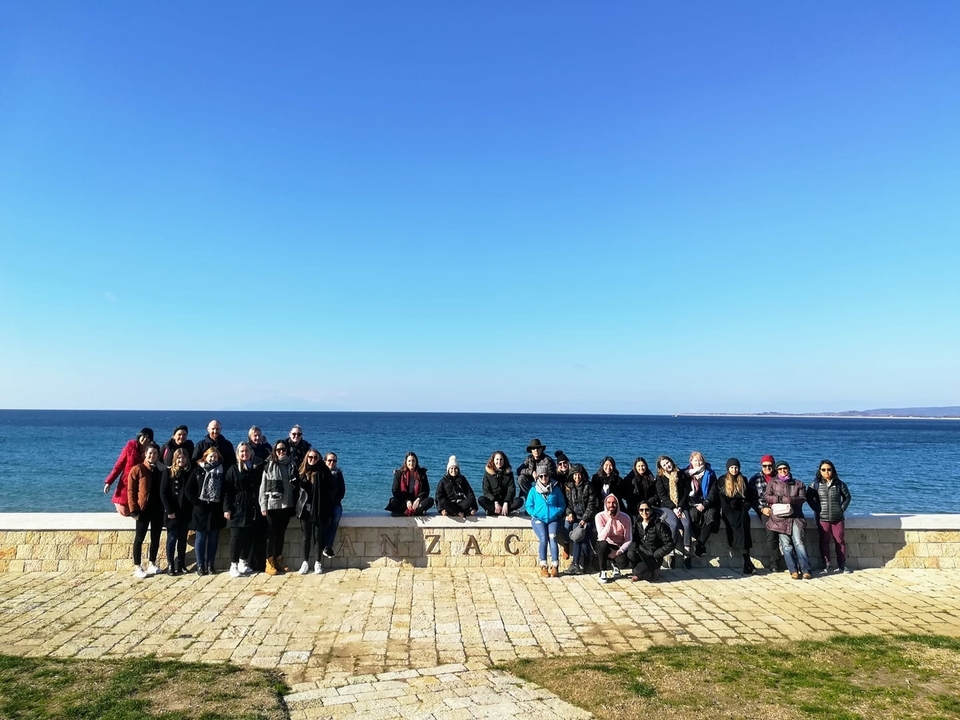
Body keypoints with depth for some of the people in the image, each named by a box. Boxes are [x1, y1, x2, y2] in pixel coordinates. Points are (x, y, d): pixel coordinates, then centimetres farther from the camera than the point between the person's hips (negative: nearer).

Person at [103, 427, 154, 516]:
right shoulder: (130, 446, -6)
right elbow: (119, 465, -5)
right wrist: (109, 482, -9)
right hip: (126, 483, -2)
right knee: (125, 512, -1)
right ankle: (117, 502, 31)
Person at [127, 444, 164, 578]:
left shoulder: (161, 470, 8)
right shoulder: (137, 470, -5)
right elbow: (131, 490, -7)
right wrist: (134, 509, -13)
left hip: (158, 509, 4)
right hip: (143, 509, -4)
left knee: (156, 538, 11)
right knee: (139, 538, 3)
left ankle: (152, 564, 22)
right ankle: (137, 567, 8)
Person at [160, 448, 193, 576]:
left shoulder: (189, 473, 6)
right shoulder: (168, 472, -3)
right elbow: (163, 493, -6)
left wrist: (192, 510, -2)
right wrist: (169, 510, -12)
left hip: (186, 511, 3)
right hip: (172, 512, -3)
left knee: (183, 538, 9)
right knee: (172, 538, 1)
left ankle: (181, 564, 16)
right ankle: (170, 564, 9)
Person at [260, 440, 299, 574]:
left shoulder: (291, 465, 5)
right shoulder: (269, 465, -3)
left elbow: (296, 486, 6)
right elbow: (263, 486, -3)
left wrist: (295, 504, 2)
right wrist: (263, 505, -8)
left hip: (286, 505, 3)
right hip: (272, 505, -3)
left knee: (281, 533, 11)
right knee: (272, 533, 1)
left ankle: (279, 559, 21)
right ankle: (270, 562, 8)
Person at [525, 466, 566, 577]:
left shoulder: (556, 489, 6)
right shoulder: (533, 490, 5)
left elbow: (562, 505, 9)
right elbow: (528, 506, 5)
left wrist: (556, 513, -8)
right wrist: (536, 514, -10)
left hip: (553, 519, 1)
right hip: (539, 519, 0)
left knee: (552, 537, -25)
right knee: (543, 538, -25)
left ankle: (555, 567, -25)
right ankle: (543, 567, -20)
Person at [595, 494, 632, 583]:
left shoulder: (625, 517, -12)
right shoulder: (600, 516, -15)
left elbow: (628, 540, -10)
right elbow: (602, 537, -25)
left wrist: (618, 552, -24)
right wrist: (610, 520, -32)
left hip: (619, 547, 1)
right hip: (604, 547, 0)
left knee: (623, 563, -29)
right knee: (603, 544, -36)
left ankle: (615, 565, 12)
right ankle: (602, 572, -13)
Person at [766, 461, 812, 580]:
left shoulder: (798, 484, 16)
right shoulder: (772, 483, 13)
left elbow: (803, 498, 1)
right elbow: (768, 497, 0)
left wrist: (787, 499, -12)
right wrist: (783, 499, -10)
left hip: (796, 518, 0)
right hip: (779, 519, 0)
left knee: (799, 543, -11)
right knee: (786, 545, -6)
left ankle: (805, 570, -11)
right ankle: (793, 571, -6)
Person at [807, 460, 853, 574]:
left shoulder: (839, 484, 1)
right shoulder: (816, 484, -1)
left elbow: (847, 497, 11)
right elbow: (809, 498, 2)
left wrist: (842, 509, 3)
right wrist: (817, 509, -4)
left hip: (837, 518, 1)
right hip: (822, 518, -1)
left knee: (840, 541, 6)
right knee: (824, 542, 2)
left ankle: (842, 565, 17)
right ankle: (826, 566, 9)